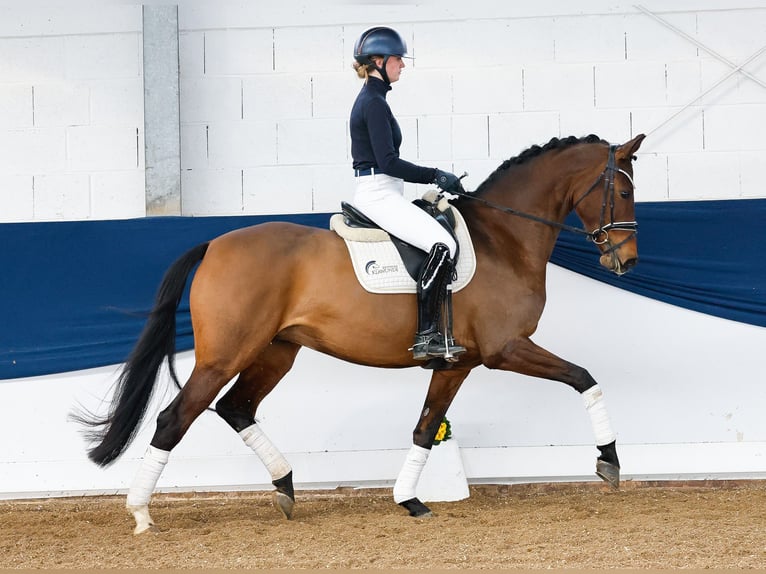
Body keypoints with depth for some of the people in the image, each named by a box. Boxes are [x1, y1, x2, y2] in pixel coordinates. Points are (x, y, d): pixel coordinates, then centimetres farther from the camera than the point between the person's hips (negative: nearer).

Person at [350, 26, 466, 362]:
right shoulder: (374, 103, -14)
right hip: (379, 194, -11)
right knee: (443, 245, -22)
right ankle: (425, 336, -23)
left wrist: (434, 177, 18)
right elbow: (388, 161, -20)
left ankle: (432, 332, 15)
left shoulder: (369, 100, 18)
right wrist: (435, 176, -14)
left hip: (377, 193, 11)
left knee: (443, 242, 16)